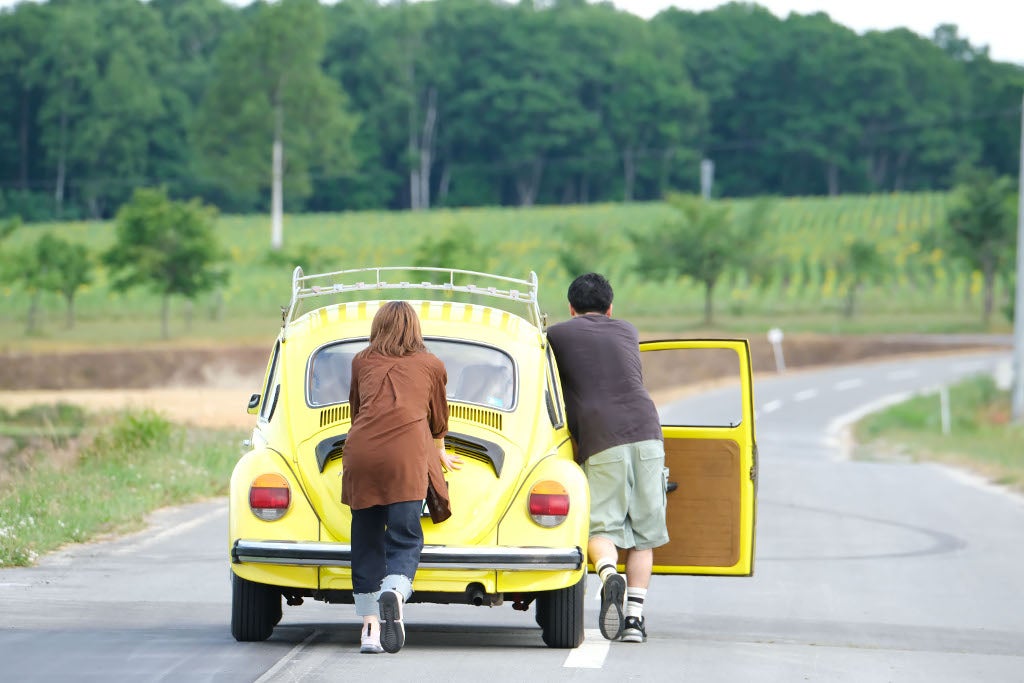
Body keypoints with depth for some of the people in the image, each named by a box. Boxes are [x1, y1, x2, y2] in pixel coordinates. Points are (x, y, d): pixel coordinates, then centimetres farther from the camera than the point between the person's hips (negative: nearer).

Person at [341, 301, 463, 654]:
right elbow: (438, 419, 34)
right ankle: (394, 593, -32)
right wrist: (440, 455, 54)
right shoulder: (432, 365, 22)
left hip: (361, 449, 2)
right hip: (408, 452, -2)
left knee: (366, 539, 8)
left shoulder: (362, 362, 25)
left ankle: (370, 626, 4)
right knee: (405, 537, -3)